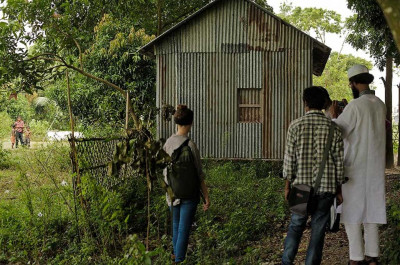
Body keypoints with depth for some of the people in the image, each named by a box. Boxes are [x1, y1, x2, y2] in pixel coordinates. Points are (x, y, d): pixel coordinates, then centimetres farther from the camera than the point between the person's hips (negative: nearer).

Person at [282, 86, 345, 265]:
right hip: (326, 187, 0)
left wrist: (287, 185, 7)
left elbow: (289, 158, -3)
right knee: (318, 229, 8)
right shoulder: (333, 128, -2)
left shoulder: (296, 126, -5)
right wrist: (338, 189, 10)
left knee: (296, 225, 14)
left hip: (301, 185, 0)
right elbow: (339, 162, 1)